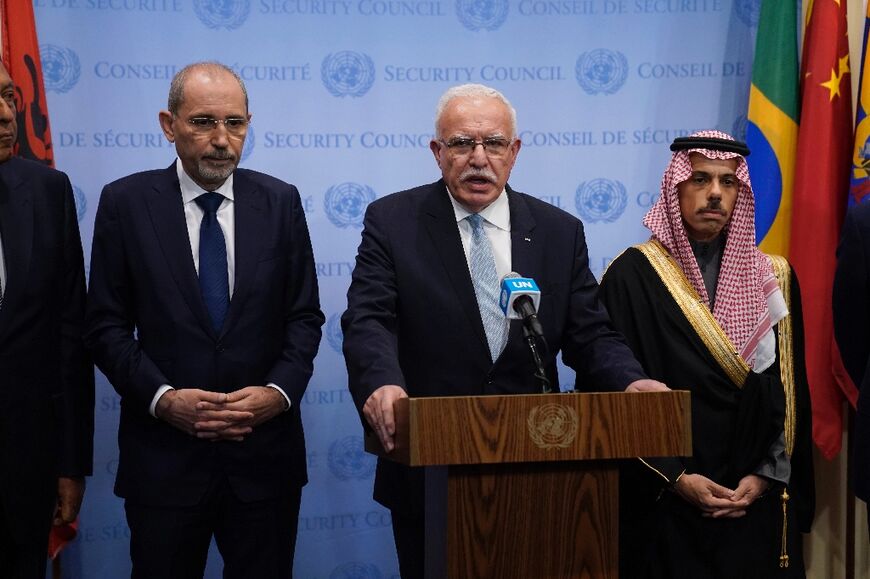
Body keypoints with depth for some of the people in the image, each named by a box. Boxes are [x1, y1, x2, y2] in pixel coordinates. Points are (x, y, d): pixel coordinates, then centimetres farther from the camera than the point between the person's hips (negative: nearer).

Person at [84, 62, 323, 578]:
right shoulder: (125, 202, -1)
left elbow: (304, 316, 5)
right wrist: (162, 398, -14)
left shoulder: (281, 202, 3)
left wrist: (281, 390, -11)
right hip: (163, 455, -1)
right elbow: (107, 324, -1)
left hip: (265, 453, 1)